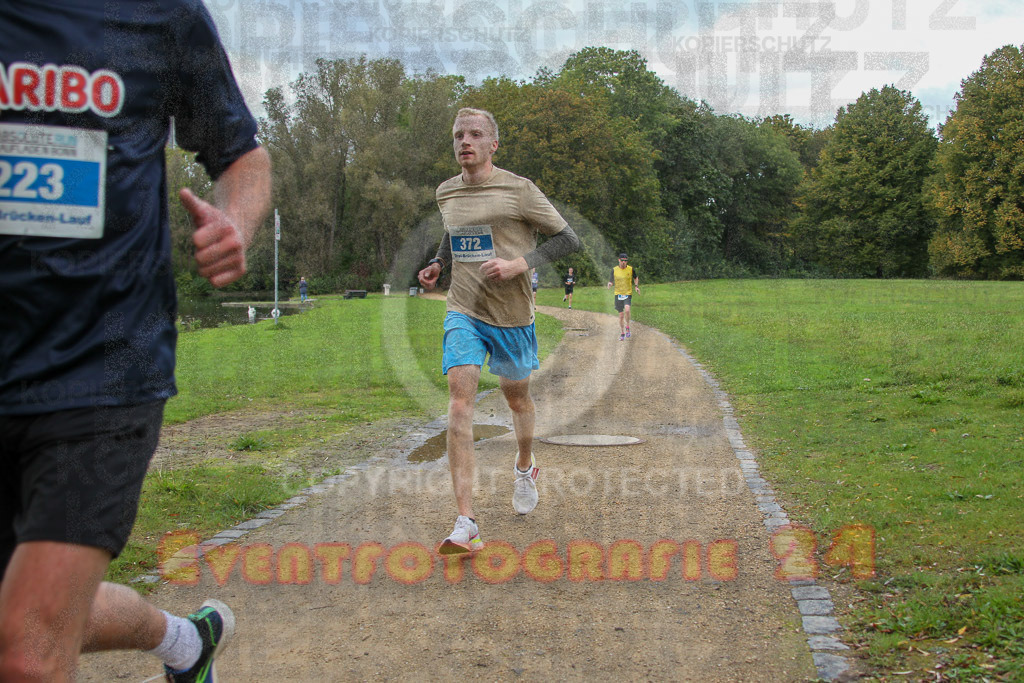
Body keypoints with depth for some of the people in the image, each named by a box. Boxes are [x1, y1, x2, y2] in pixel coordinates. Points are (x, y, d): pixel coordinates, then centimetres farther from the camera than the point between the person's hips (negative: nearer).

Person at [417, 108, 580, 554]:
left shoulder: (518, 190, -8)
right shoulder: (446, 193, 9)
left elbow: (568, 239, -6)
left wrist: (520, 263, -18)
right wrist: (437, 263, 11)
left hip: (511, 314, -2)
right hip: (463, 312, 2)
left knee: (516, 397, 13)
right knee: (460, 399, -15)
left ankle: (525, 466, 48)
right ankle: (466, 524, -19)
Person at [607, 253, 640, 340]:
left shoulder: (631, 269, -2)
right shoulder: (614, 270, -2)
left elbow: (636, 278, 17)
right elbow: (612, 281, 6)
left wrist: (636, 286, 2)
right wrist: (610, 284, -17)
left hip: (628, 294, -1)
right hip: (618, 294, 1)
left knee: (627, 310, -26)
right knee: (621, 315, 5)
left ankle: (627, 327, -3)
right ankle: (622, 333, 20)